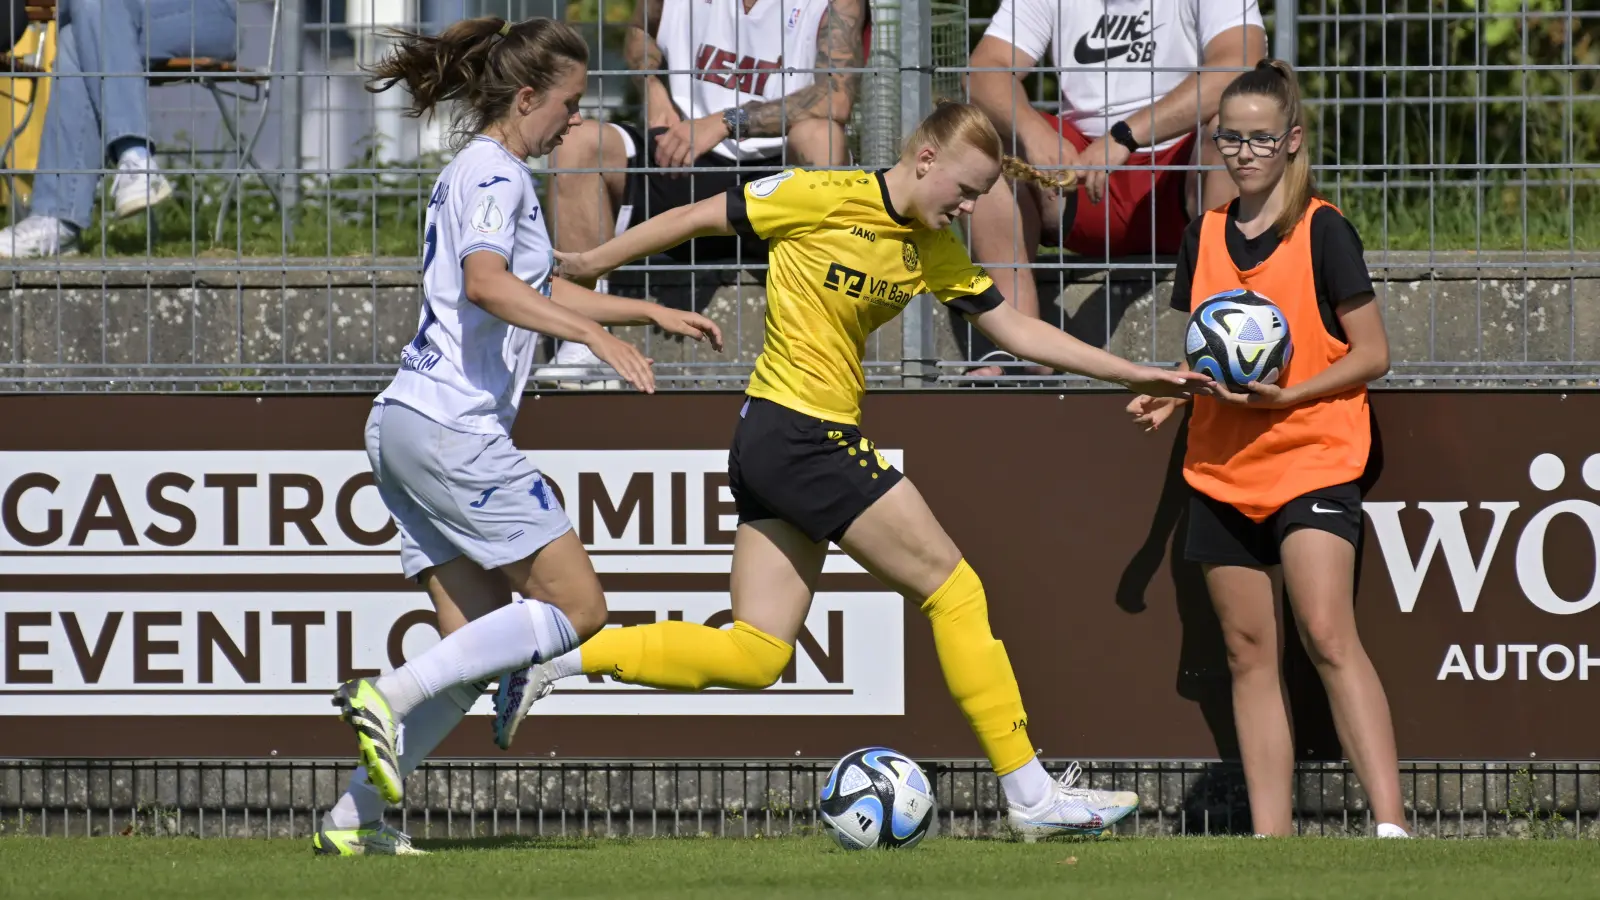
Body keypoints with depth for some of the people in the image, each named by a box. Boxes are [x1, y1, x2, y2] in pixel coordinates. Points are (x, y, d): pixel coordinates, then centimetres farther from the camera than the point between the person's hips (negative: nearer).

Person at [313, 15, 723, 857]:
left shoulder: (478, 172, 22)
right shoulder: (495, 173, -9)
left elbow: (539, 292, 36)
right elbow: (488, 284, -28)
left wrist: (652, 312, 33)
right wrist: (597, 335, -33)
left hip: (406, 425, 10)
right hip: (453, 429, -10)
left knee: (481, 644, 8)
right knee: (576, 607, -6)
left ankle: (355, 817, 2)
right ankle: (388, 695, -14)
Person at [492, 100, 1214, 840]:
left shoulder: (933, 250, 11)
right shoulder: (824, 198, -12)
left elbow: (1015, 329, 15)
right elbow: (698, 218, -3)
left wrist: (1135, 375, 11)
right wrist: (590, 264, 3)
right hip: (804, 436, -9)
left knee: (753, 656, 4)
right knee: (953, 589, -4)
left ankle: (560, 658, 4)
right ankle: (1031, 795, 0)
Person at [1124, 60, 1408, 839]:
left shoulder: (1322, 231, -5)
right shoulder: (1205, 237, 12)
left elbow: (1371, 354, -6)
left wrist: (1285, 395, -18)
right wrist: (1168, 395, 2)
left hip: (1313, 460, -6)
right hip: (1222, 470, 6)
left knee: (1328, 635, -20)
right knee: (1249, 653, 4)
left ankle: (1390, 824, -25)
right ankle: (1270, 840, 5)